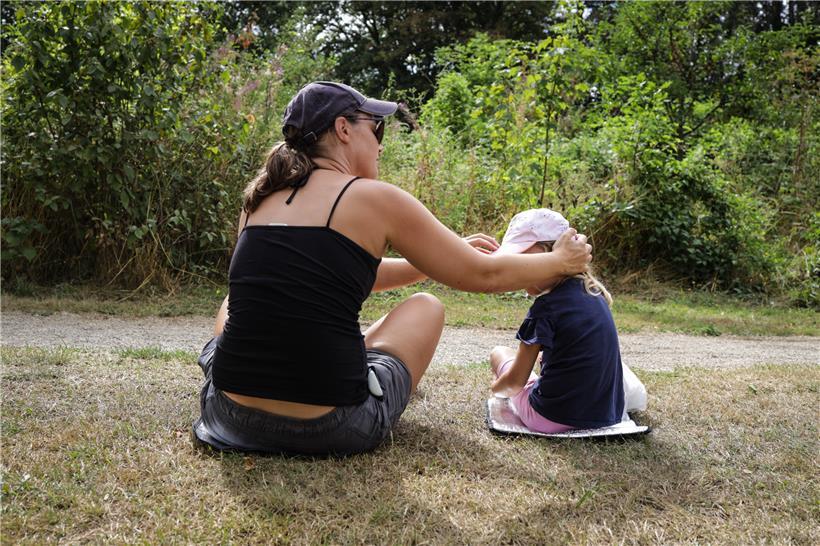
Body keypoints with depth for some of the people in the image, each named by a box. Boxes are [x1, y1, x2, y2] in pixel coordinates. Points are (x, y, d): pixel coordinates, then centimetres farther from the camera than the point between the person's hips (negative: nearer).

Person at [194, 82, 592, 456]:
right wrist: (561, 261, 20)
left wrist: (445, 255, 28)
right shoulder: (373, 198, -7)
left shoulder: (259, 199, 10)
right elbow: (482, 275, 3)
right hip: (329, 430, -4)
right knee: (425, 307, 20)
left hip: (230, 414, 5)